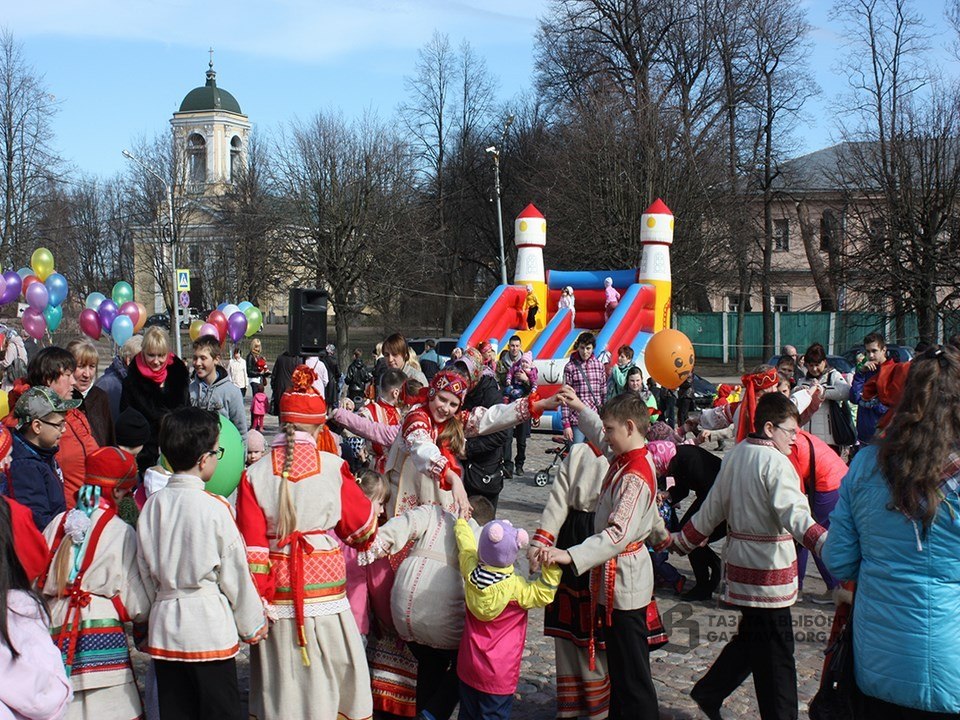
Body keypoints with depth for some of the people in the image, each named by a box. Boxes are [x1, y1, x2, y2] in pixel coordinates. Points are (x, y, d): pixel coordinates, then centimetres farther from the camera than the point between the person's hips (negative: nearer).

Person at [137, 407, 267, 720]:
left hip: (164, 625, 5)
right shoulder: (214, 508, -14)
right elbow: (234, 572, -7)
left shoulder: (152, 505, 0)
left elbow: (145, 568, 9)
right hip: (209, 626, -5)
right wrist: (253, 624, 6)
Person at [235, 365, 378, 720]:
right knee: (329, 676, 9)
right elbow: (362, 529, 5)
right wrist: (374, 512, 27)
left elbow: (252, 547, -3)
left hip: (277, 594, 2)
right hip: (323, 587, -2)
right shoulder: (332, 467, -6)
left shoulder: (256, 473, -3)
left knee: (280, 680, 11)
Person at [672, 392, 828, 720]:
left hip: (740, 565, 8)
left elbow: (711, 510, 14)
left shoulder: (734, 456, 8)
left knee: (750, 639, 22)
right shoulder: (776, 463, -17)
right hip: (768, 570, -8)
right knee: (775, 655, -1)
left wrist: (680, 541, 26)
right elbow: (796, 517, -30)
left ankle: (708, 693, 28)